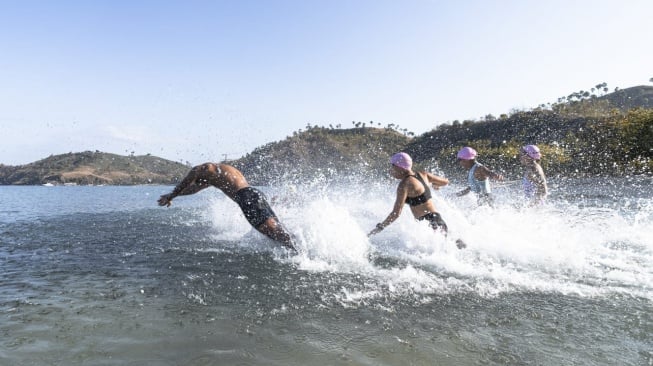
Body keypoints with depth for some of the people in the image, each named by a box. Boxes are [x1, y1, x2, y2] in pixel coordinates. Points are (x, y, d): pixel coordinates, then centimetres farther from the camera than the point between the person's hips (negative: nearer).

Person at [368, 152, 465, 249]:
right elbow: (445, 181, 24)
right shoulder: (422, 174, 10)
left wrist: (378, 228, -12)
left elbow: (396, 213, -19)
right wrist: (434, 184, 47)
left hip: (431, 224, -9)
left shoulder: (404, 184, -13)